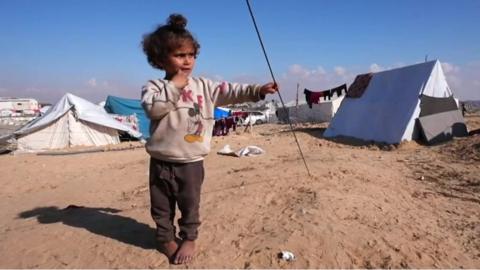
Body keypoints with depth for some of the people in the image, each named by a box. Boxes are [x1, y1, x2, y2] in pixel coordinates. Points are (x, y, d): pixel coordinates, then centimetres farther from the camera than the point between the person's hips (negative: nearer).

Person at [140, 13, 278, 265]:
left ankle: (189, 238, 36)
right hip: (161, 162, 0)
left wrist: (258, 90, -17)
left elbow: (230, 91, -6)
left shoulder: (203, 86, 1)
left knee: (190, 205, 16)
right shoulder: (154, 86, -5)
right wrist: (174, 87, -22)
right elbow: (152, 108, -23)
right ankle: (166, 238, 38)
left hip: (191, 162, 1)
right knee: (162, 206, 16)